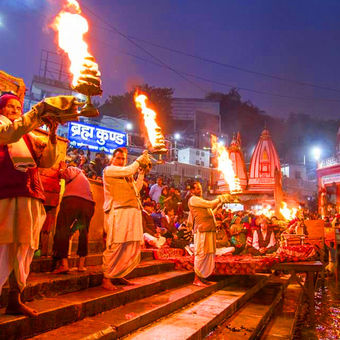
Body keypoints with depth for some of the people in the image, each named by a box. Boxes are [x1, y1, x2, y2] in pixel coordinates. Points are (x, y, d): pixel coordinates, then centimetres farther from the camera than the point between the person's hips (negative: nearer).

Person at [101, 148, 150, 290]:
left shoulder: (127, 176, 27)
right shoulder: (109, 169, 4)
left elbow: (137, 188, 20)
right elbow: (128, 170, -10)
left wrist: (141, 172, 16)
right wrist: (140, 160, 4)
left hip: (133, 213, 8)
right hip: (118, 212, -7)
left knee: (133, 249, 6)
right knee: (115, 247, -7)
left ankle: (118, 275, 20)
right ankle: (106, 279, 3)